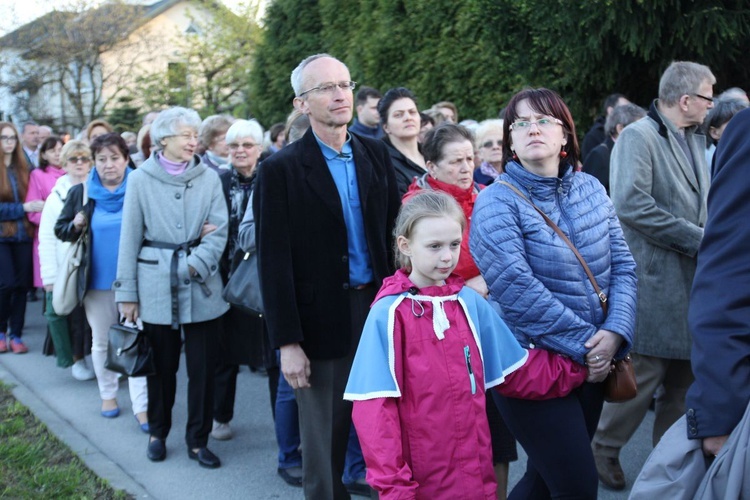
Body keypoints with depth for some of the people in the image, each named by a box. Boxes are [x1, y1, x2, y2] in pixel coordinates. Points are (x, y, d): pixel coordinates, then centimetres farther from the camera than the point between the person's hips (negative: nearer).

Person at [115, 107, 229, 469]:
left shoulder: (209, 178, 2)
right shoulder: (141, 179, 1)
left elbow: (218, 232, -2)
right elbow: (130, 238, 2)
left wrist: (194, 266, -17)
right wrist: (127, 292, 2)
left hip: (201, 286, 1)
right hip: (156, 286, 0)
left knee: (203, 366, 3)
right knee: (161, 364, 9)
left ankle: (198, 439, 17)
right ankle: (158, 432, 29)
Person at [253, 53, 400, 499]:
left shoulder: (376, 155, 6)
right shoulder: (281, 170, -7)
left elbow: (395, 231, 9)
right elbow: (274, 263, -9)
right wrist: (287, 342, -11)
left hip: (381, 308, 4)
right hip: (323, 320, -3)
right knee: (325, 445, 9)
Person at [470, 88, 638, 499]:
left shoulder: (590, 189, 7)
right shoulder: (497, 202, -10)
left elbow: (623, 266, 3)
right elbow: (518, 290, -20)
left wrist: (614, 332, -13)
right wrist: (585, 343, -17)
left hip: (593, 363, 6)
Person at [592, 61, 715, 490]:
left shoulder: (696, 139, 15)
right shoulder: (638, 137, -11)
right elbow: (631, 204, -23)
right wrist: (698, 240, -17)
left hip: (695, 279, 8)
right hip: (657, 281, -8)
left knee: (684, 375, 12)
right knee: (644, 373, -2)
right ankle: (605, 449, 17)